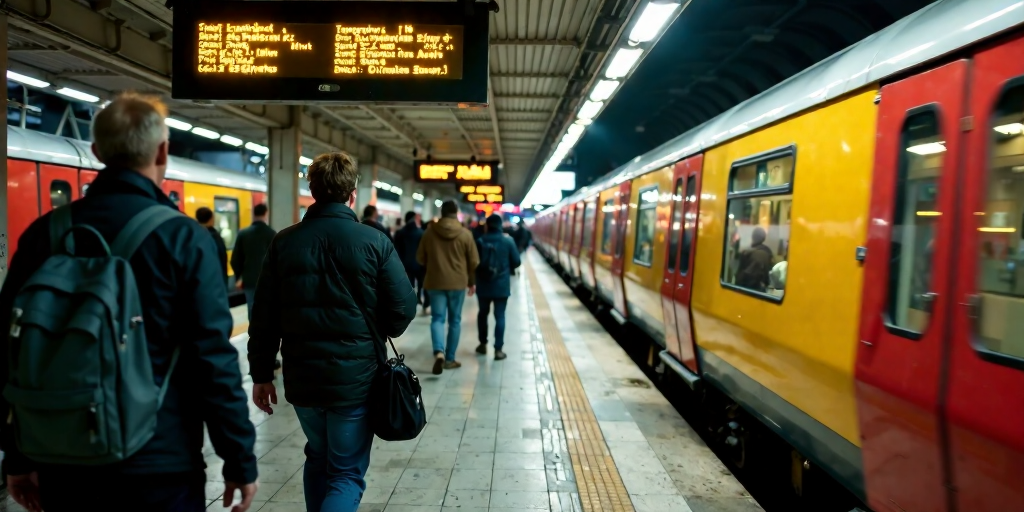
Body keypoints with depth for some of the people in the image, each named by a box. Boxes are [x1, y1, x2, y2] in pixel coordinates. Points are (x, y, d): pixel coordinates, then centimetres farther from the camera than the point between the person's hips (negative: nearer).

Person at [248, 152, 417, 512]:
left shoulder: (284, 242, -2)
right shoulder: (374, 242, -10)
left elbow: (263, 316, 0)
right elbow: (403, 308, -12)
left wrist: (261, 375, 10)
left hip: (301, 377, 4)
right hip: (356, 377, -3)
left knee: (317, 458, 26)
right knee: (347, 473, 10)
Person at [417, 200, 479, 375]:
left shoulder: (429, 232, -1)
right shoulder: (465, 234, -4)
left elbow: (420, 258, 6)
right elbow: (474, 261, -1)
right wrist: (472, 281, 14)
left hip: (435, 282, 1)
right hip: (458, 282, 0)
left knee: (437, 318, 4)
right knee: (455, 320, 10)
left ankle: (439, 352, -20)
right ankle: (450, 358, 15)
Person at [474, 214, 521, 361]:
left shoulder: (480, 241, -5)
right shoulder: (508, 241, -5)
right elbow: (516, 262, -2)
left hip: (483, 285, 1)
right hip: (501, 285, -1)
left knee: (483, 313, 18)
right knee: (500, 316, 2)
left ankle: (483, 344, 27)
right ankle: (498, 349, 1)